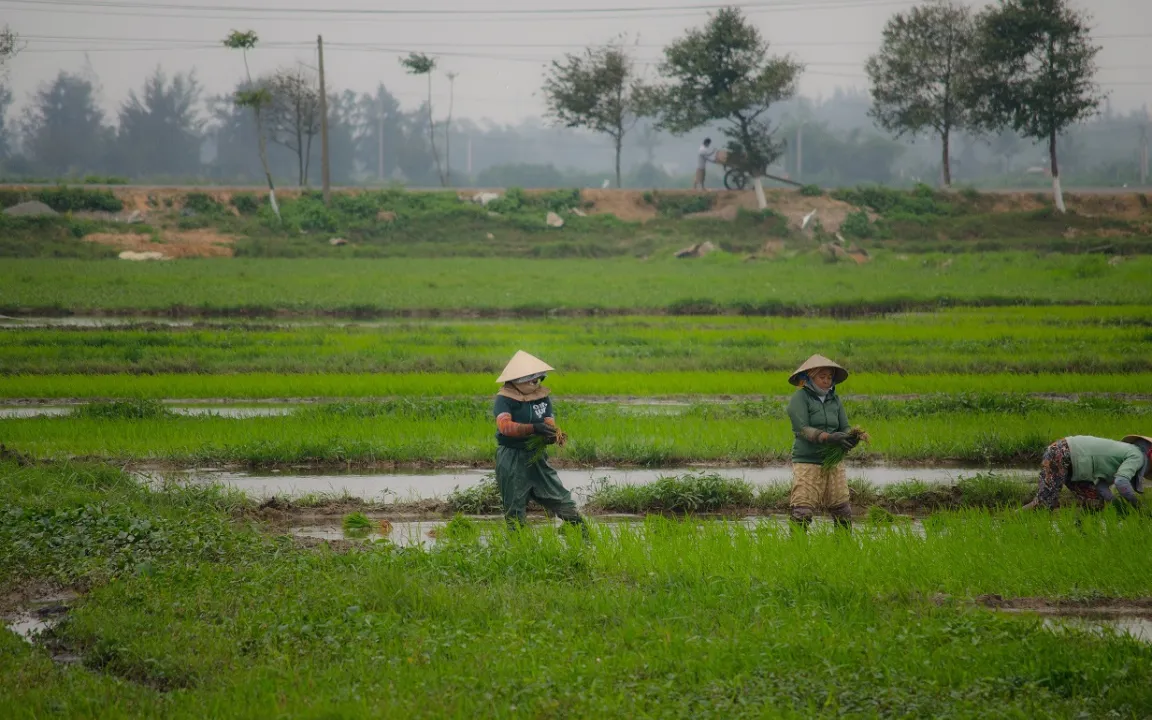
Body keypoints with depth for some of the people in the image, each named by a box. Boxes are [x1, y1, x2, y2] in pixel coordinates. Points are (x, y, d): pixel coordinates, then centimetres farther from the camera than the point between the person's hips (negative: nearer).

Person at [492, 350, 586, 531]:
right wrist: (533, 428, -39)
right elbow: (504, 425, -27)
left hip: (536, 456, 5)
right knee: (514, 509, 2)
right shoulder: (505, 399, -12)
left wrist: (552, 435, -25)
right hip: (511, 460, -5)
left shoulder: (542, 396, 5)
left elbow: (550, 422, 0)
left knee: (560, 499, 3)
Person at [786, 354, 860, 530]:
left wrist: (851, 439, -15)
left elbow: (845, 428, 10)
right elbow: (802, 429, -14)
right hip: (807, 462, -5)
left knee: (843, 512, 3)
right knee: (802, 512, -11)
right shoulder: (800, 398, -4)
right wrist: (829, 438, -28)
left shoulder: (834, 399, 13)